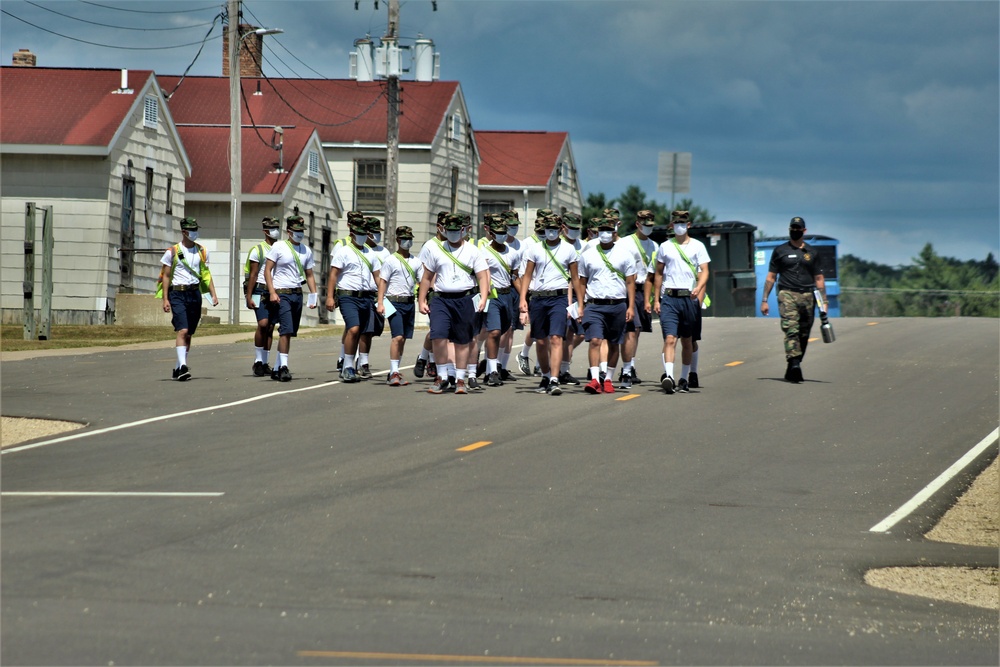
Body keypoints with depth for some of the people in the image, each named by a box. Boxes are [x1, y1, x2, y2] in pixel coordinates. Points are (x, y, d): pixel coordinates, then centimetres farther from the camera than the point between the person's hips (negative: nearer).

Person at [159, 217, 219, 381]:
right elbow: (166, 276, 1)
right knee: (182, 330, -18)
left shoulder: (202, 251, 11)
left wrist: (213, 294, 4)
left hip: (195, 293, 4)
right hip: (177, 294, -4)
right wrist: (165, 299, -6)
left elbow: (206, 274, 15)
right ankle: (182, 366, -26)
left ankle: (179, 368, 17)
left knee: (189, 333, 8)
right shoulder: (172, 252, -1)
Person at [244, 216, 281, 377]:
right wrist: (249, 297, -9)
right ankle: (257, 361, -8)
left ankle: (264, 364, 9)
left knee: (270, 328, 4)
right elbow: (253, 275, -4)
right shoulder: (257, 250, -1)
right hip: (261, 291, -5)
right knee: (263, 323, -18)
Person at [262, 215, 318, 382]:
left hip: (297, 293, 6)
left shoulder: (306, 251, 12)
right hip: (282, 293, -6)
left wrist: (314, 296, 5)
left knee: (289, 332, 7)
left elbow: (309, 275, 16)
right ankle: (283, 366, -15)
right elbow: (267, 270, -4)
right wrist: (272, 292, -14)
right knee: (286, 330, -16)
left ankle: (277, 368, 14)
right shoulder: (278, 247, -3)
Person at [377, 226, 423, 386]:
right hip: (395, 302, -5)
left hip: (410, 302, 5)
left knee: (403, 339, 7)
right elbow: (382, 281, -3)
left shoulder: (416, 262, 13)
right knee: (398, 337, -15)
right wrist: (380, 303, -12)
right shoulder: (390, 260, -1)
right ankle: (394, 372, -15)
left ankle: (394, 372, 14)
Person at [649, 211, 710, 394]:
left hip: (689, 298, 0)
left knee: (686, 341, 9)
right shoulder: (665, 247, 11)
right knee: (670, 338, -15)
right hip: (669, 298, 0)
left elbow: (704, 271, 0)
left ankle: (683, 379, 18)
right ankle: (668, 376, -27)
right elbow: (659, 274, 15)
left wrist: (699, 288, -20)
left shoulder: (697, 246, 7)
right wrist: (656, 299, 9)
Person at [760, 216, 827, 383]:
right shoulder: (780, 251, 11)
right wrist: (764, 300, 5)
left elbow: (819, 279, 17)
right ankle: (794, 364, -31)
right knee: (791, 330, -19)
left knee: (803, 335, 2)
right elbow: (771, 277, 12)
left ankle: (792, 369, 9)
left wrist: (824, 301, 8)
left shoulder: (812, 253, 16)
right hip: (787, 294, -3)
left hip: (807, 296, 3)